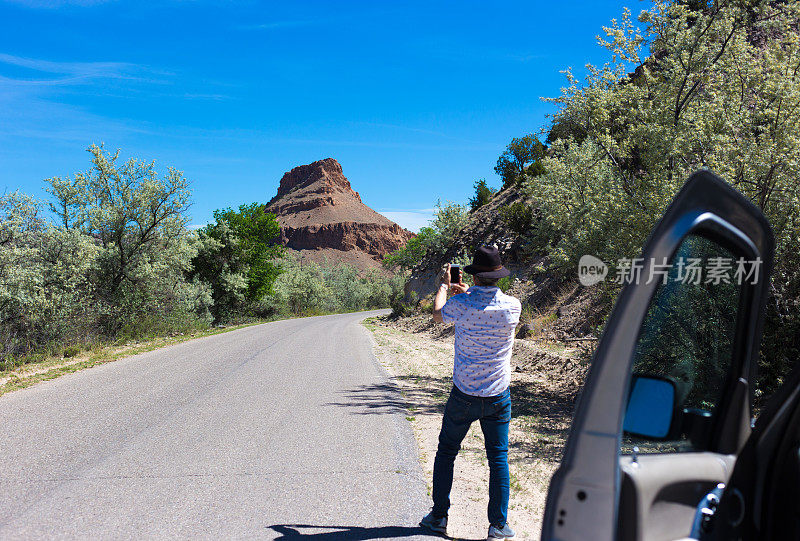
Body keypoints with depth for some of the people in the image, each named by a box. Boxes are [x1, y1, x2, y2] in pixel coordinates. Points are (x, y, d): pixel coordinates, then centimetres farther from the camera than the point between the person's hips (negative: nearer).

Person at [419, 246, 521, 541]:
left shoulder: (461, 304, -15)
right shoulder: (512, 306, -9)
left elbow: (437, 314, 8)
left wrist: (444, 285, 24)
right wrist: (466, 291, 23)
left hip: (463, 395, -1)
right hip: (498, 395, 1)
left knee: (446, 452, 15)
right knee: (498, 458, 10)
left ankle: (439, 516, 22)